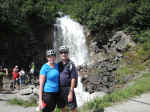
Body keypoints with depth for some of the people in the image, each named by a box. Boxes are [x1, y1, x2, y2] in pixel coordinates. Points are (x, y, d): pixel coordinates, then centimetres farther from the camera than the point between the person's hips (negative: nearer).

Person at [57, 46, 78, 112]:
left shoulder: (71, 64, -10)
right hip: (60, 90, 6)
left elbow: (73, 79, -14)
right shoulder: (58, 65, 8)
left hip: (68, 89, -5)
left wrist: (71, 93, -18)